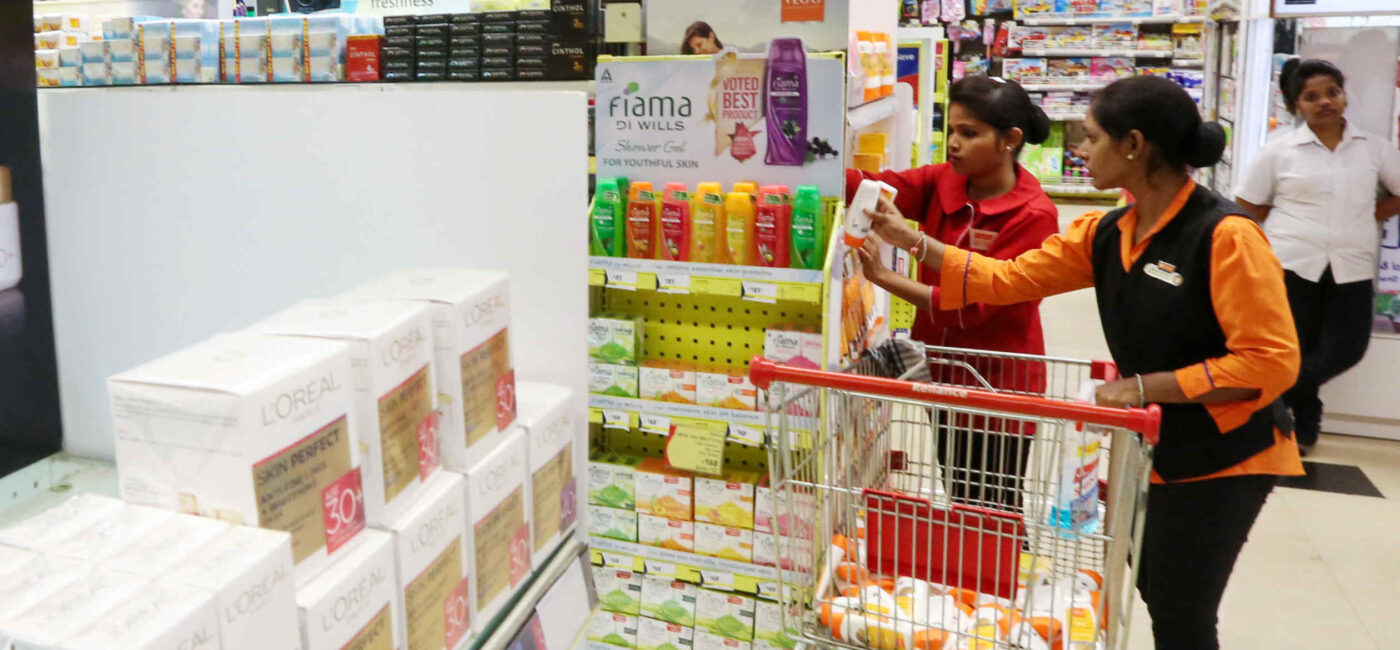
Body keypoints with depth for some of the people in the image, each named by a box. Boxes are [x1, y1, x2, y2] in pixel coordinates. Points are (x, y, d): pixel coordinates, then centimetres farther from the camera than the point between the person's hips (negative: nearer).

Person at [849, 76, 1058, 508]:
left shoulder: (1033, 215, -20)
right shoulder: (944, 181, -2)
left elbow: (973, 304, -24)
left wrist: (884, 278, -26)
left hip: (998, 387, -6)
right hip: (944, 377, 6)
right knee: (959, 506, 22)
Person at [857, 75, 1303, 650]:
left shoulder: (1224, 235, -22)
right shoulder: (1104, 235, 0)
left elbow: (1272, 360, -24)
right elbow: (1009, 278, 3)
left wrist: (1144, 388, -25)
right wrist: (909, 238, 0)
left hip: (1223, 457, -7)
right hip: (1155, 450, 7)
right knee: (1155, 595, 20)